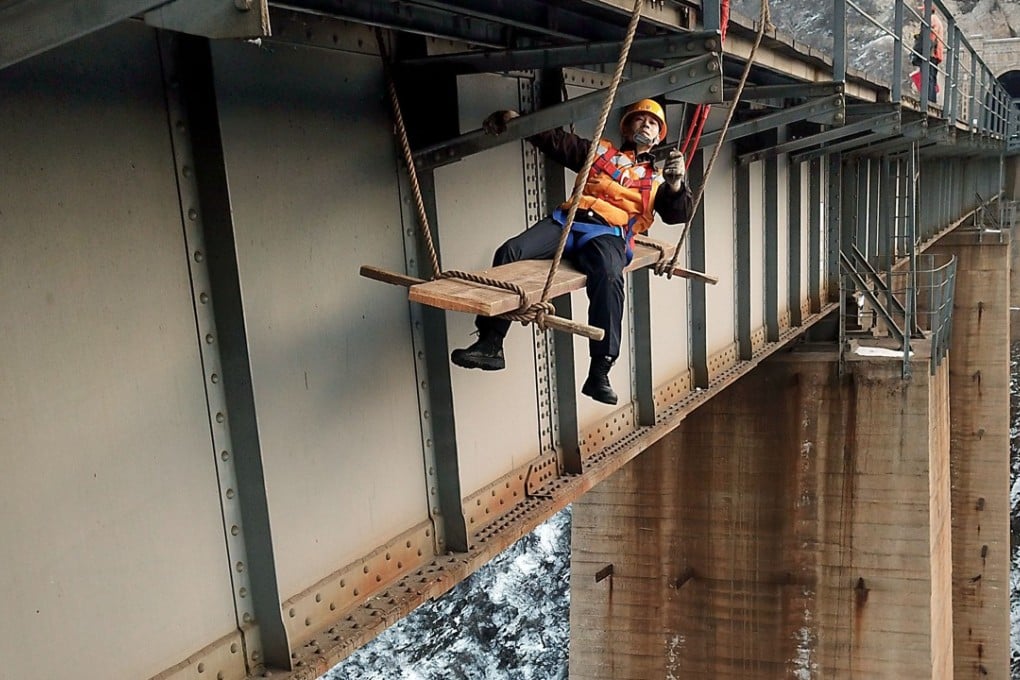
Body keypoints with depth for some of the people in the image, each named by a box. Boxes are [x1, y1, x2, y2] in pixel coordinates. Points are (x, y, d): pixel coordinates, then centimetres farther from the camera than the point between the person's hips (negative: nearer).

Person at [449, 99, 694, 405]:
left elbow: (677, 214, 12)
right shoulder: (600, 150, 31)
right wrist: (515, 121, 6)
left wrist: (676, 184, -10)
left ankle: (599, 373, -35)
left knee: (609, 279, -37)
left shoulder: (657, 178, 27)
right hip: (569, 221, 2)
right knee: (509, 252, -23)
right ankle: (490, 344, -20)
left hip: (608, 234, -2)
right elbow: (556, 140, 23)